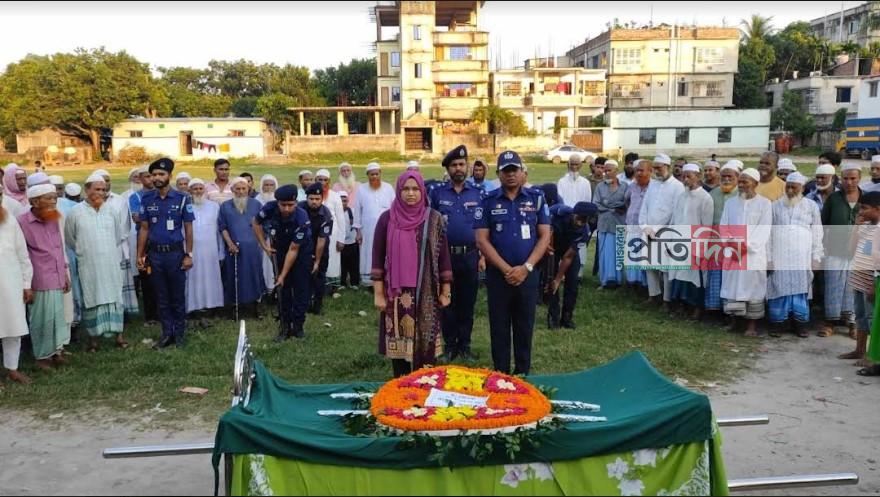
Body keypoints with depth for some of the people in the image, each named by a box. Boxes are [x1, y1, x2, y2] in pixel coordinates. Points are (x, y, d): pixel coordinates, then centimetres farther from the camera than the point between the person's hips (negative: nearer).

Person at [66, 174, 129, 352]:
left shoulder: (111, 210, 2)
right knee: (92, 299, 4)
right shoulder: (76, 212, -6)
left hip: (111, 263, 2)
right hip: (89, 266, -2)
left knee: (114, 297, 5)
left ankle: (118, 334, 11)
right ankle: (93, 337, 12)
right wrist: (85, 251, 9)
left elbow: (118, 235, 15)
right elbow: (69, 239, 4)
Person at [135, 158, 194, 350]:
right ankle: (167, 333, 19)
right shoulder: (147, 200, 3)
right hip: (155, 254, 3)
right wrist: (140, 255, 4)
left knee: (178, 296, 7)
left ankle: (180, 333, 18)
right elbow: (144, 229, 8)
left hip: (176, 253, -2)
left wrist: (189, 255, -7)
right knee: (162, 296, 10)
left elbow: (188, 229, -2)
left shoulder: (182, 199, -5)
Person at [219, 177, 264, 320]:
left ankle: (255, 306, 14)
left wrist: (260, 241, 2)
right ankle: (234, 307, 13)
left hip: (253, 248, 1)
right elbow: (222, 227, 2)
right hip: (234, 249, 0)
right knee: (234, 277, 4)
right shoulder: (225, 206, 6)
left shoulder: (256, 205, 8)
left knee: (254, 275, 4)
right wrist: (230, 243, -9)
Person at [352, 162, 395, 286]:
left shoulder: (388, 188, 5)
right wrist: (358, 231, 1)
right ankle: (367, 280, 3)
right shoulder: (361, 189, 4)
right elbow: (357, 211, 5)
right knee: (369, 257, 0)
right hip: (368, 231, 0)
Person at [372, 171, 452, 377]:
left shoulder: (434, 219, 2)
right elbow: (378, 256, 0)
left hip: (426, 292, 0)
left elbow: (443, 255, 5)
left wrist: (446, 291, 3)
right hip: (397, 292, 0)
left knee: (426, 343, 1)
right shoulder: (387, 218, 0)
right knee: (398, 342, 6)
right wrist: (378, 293, -4)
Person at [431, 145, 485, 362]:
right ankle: (449, 345, 19)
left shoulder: (477, 193, 3)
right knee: (447, 303, 7)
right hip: (445, 256, -1)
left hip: (470, 256, 1)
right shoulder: (437, 193, 1)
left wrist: (482, 256, -1)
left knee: (467, 303, 9)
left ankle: (465, 346, 20)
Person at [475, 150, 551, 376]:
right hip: (497, 274, -1)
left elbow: (544, 236, 0)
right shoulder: (488, 202, 0)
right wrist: (506, 269, -13)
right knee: (499, 328, 7)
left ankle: (523, 374, 22)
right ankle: (500, 374, 18)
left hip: (527, 274, 1)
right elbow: (482, 240, -5)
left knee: (525, 328, 9)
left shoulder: (536, 199, 3)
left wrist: (526, 267, -12)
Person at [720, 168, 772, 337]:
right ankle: (735, 320, 14)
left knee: (753, 287, -1)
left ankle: (752, 324, 5)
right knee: (732, 286, 3)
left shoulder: (764, 203, 2)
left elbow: (764, 230, -5)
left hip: (754, 254, -3)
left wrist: (747, 245, -14)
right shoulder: (730, 203, 13)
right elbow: (723, 227, 8)